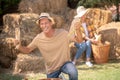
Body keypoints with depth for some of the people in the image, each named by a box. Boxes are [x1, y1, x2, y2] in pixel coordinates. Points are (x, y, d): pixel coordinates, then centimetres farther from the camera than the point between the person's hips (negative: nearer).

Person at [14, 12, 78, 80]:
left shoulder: (62, 33, -18)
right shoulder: (38, 38, -13)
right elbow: (27, 50, -1)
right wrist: (19, 46, -21)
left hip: (65, 63, -2)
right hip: (51, 69, 3)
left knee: (73, 73, -32)